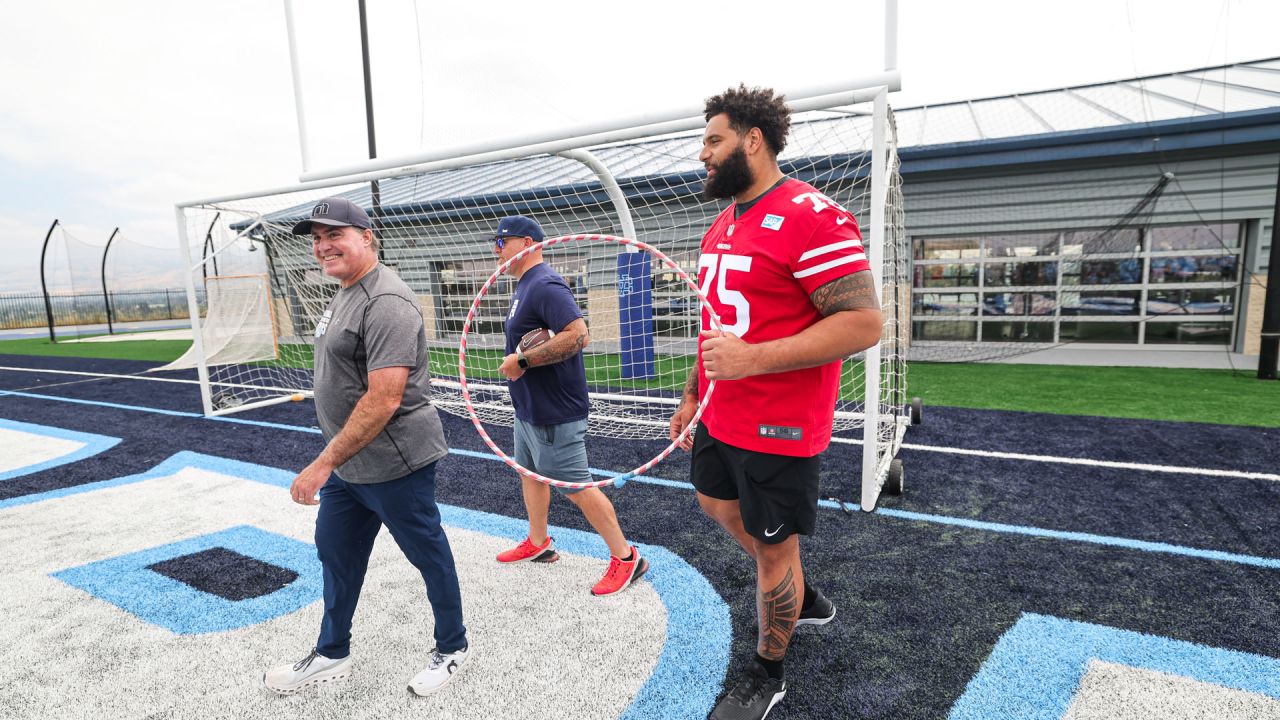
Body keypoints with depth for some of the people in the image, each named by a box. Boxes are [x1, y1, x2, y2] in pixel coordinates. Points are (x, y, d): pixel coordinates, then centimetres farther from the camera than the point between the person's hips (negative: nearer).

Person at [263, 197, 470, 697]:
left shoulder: (387, 302, -22)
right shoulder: (345, 295, 11)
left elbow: (384, 400, -28)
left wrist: (323, 464, -24)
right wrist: (331, 462, 21)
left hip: (394, 466, -10)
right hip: (347, 463, 10)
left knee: (429, 555, 9)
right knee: (335, 553, 21)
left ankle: (452, 647, 30)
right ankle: (332, 655, 41)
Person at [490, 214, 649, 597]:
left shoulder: (545, 286, -21)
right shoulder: (525, 285, 12)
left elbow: (578, 335, -33)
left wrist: (523, 360, -27)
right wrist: (518, 358, 1)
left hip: (554, 414, -11)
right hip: (529, 408, 11)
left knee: (576, 486, -2)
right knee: (530, 473, 22)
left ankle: (626, 558, 12)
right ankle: (539, 543, 41)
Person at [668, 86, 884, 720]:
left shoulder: (812, 216, -19)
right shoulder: (722, 225, 10)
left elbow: (864, 323, -24)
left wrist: (753, 358, -29)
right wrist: (693, 394, 20)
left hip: (778, 429, -9)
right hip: (720, 418, 9)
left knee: (772, 547, 7)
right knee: (719, 507, 24)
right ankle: (802, 599, 48)